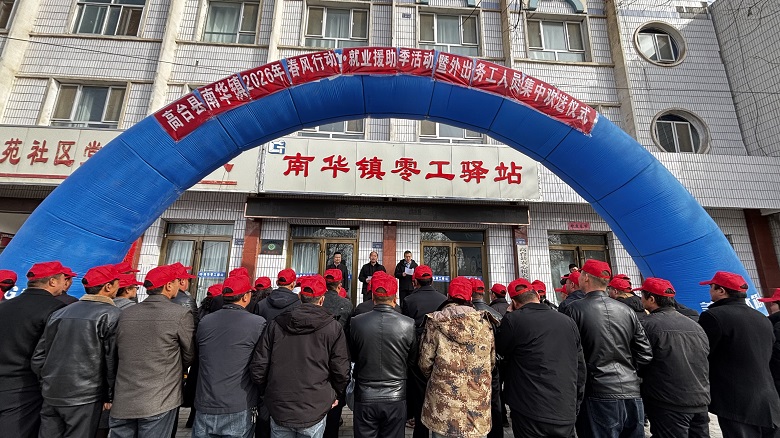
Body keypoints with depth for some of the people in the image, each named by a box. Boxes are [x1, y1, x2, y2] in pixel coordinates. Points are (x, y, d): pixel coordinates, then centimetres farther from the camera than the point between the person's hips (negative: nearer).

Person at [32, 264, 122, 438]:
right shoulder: (111, 314, -12)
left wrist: (47, 384, 22)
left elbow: (38, 357, 10)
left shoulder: (59, 313, 6)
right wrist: (110, 396, -1)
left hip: (51, 396, 6)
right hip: (84, 398, -6)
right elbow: (112, 360, -12)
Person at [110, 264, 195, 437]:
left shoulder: (125, 314, 1)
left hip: (122, 402, 5)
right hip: (158, 402, -5)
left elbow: (117, 352, 11)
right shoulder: (181, 314, -14)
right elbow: (189, 355, -3)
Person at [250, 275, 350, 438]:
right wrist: (335, 394, 11)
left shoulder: (276, 324, -3)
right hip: (314, 411, -2)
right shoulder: (333, 327, -10)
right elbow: (341, 371, -8)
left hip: (278, 409, 3)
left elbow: (257, 367, -1)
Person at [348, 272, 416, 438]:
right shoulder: (409, 324, -15)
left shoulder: (356, 323, -15)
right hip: (395, 397, 0)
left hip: (365, 397, 0)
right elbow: (412, 359, 1)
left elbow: (353, 356, 1)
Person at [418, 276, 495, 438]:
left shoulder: (435, 322, -9)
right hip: (478, 405, 2)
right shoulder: (484, 323, -2)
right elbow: (492, 361, 5)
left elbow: (425, 363, -6)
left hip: (444, 407, -2)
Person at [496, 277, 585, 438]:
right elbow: (581, 367, 8)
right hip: (566, 415, 5)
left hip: (530, 415, -4)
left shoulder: (513, 320, -14)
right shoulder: (567, 321, 1)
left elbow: (502, 352, 3)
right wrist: (575, 405, 18)